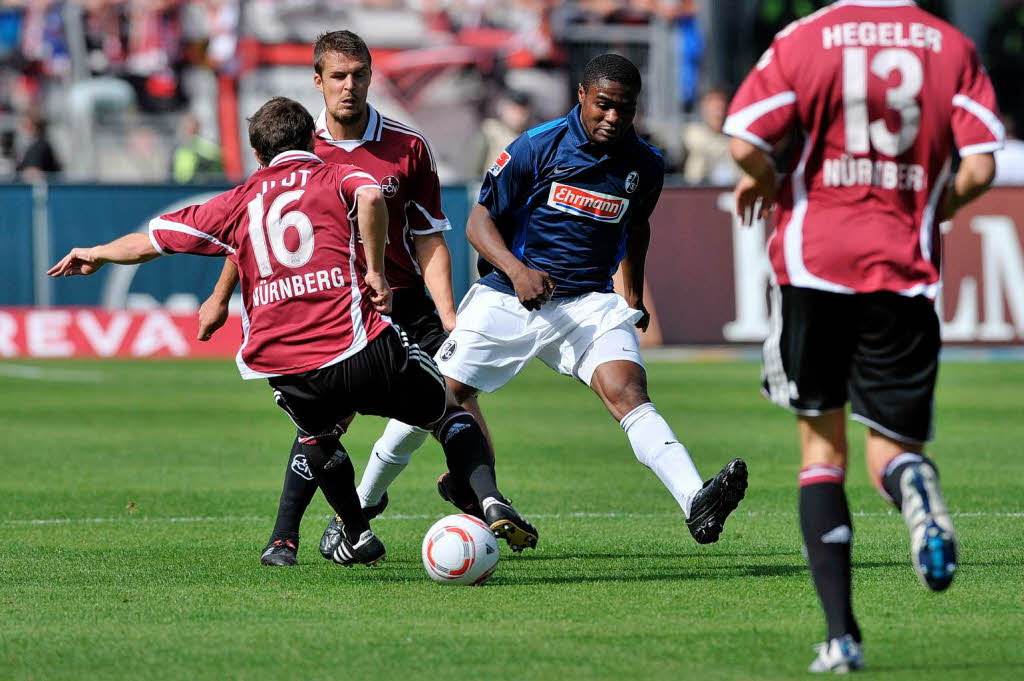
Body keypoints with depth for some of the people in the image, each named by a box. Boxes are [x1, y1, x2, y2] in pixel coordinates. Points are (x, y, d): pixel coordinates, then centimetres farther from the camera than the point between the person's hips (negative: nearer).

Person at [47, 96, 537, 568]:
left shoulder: (237, 203, 19)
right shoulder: (337, 177, 11)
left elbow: (151, 241, 26)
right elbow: (370, 196, -16)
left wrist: (96, 255, 44)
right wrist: (375, 272, -7)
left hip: (283, 367, 2)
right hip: (363, 351, -2)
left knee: (317, 435, 35)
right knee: (449, 412, 16)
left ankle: (358, 536, 32)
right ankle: (491, 502, -7)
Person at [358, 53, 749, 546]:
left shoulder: (645, 165, 3)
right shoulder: (538, 146, -9)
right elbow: (480, 219, -5)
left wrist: (634, 297, 26)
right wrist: (517, 270, -22)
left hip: (589, 302, 1)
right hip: (508, 297, -1)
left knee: (628, 393, -24)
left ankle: (696, 504, -43)